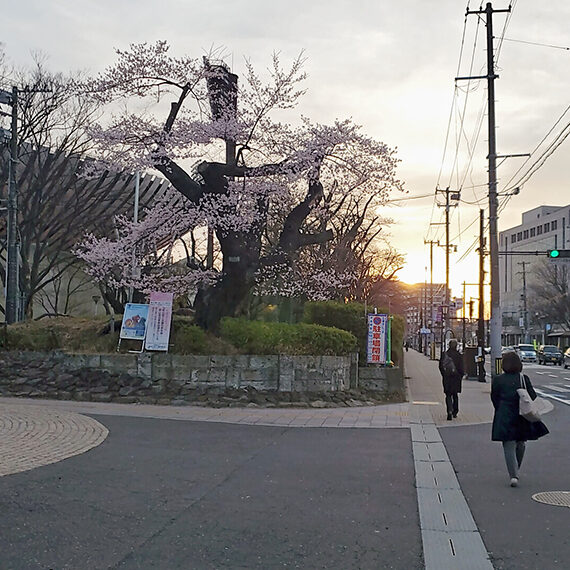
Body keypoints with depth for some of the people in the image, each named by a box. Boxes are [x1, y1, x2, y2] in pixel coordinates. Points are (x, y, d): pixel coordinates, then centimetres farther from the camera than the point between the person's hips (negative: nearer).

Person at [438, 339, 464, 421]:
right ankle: (455, 412, 23)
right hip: (456, 378, 0)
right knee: (455, 395, 16)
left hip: (446, 378, 0)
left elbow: (441, 366, 2)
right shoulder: (459, 356, -8)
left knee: (448, 395, 3)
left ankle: (450, 411, -16)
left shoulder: (444, 355, -4)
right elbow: (461, 368, -6)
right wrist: (461, 376, 8)